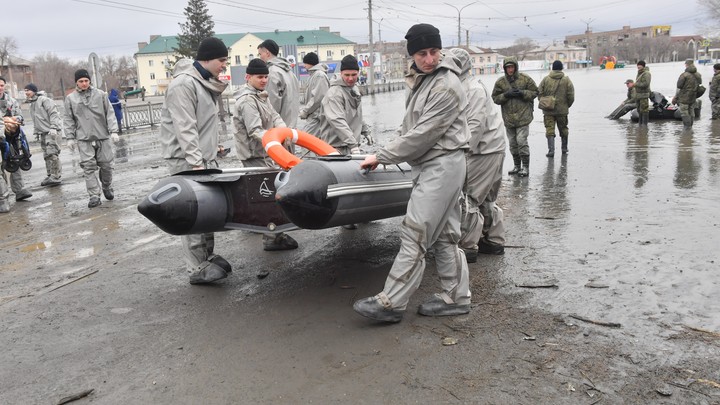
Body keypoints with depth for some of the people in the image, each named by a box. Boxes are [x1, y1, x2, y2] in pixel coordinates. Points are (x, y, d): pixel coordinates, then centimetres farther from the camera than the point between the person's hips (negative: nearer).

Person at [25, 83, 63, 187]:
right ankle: (50, 176, 16)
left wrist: (53, 127, -22)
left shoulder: (44, 100, -8)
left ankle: (56, 177, -10)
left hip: (52, 132, -9)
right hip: (43, 133, 9)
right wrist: (36, 131, 22)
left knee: (52, 154, -13)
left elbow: (53, 113, -15)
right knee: (47, 155, 10)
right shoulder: (32, 104, 21)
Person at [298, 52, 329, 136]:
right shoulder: (314, 75, 19)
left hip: (316, 116, -10)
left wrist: (305, 111, -13)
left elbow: (317, 97, -19)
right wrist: (304, 109, 10)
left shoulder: (319, 75, -11)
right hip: (313, 116, 10)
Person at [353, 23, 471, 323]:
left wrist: (381, 157, -13)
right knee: (444, 235, 12)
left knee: (414, 234, -9)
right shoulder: (421, 79, 14)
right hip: (429, 166, 10)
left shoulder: (446, 86, -16)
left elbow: (422, 135, -19)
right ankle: (456, 297, 21)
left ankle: (391, 303, -4)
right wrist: (389, 153, 8)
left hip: (441, 166, -10)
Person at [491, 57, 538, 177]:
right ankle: (517, 166, 25)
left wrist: (522, 93, -12)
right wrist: (506, 95, -14)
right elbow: (495, 98, 3)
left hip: (523, 116, -3)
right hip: (508, 117, 3)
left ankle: (525, 167, 2)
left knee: (522, 141, -9)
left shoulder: (525, 79, -1)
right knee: (512, 143, 11)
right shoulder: (500, 82, 4)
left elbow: (535, 92, 4)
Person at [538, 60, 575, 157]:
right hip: (562, 110, 1)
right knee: (563, 129, 16)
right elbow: (571, 96, -4)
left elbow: (539, 93, -2)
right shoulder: (566, 80, -2)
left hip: (548, 110, -1)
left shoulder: (545, 79, -2)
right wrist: (567, 106, 11)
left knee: (550, 130, 1)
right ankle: (564, 149, 26)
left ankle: (551, 150, -9)